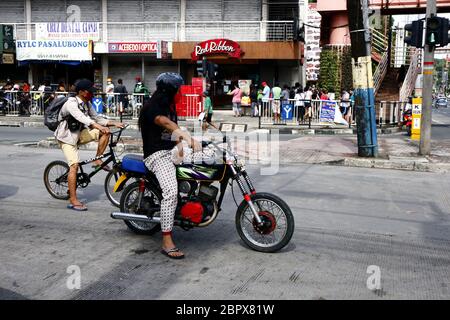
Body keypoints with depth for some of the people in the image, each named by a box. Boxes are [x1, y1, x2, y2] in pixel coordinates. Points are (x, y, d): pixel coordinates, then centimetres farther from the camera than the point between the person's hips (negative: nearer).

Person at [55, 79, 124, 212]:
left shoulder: (87, 104, 2)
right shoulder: (71, 103, -23)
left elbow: (96, 118, 5)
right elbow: (82, 118, -40)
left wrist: (114, 123, -9)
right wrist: (99, 126, -55)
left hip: (79, 134, 7)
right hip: (67, 137, -7)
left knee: (105, 132, -9)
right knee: (74, 165, -21)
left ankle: (97, 160, 0)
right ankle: (73, 201, -17)